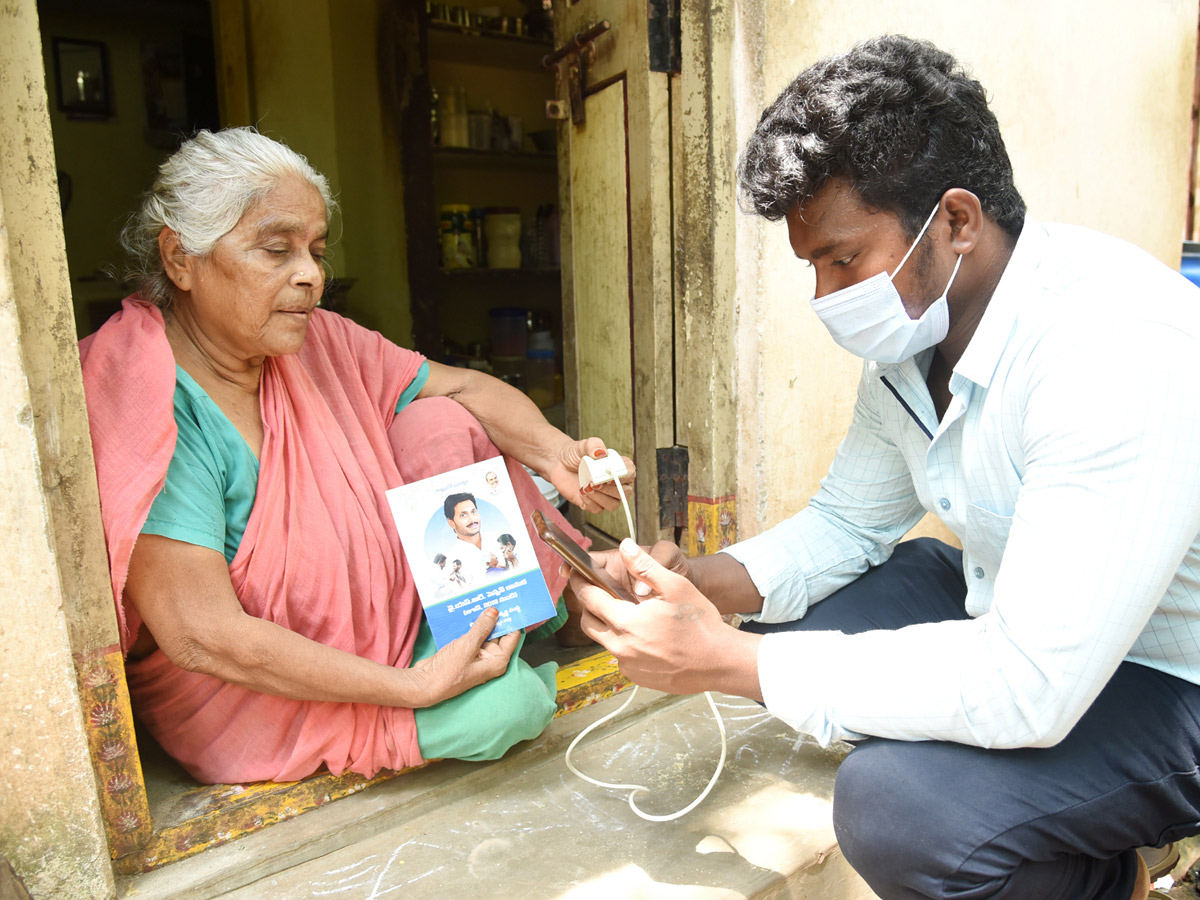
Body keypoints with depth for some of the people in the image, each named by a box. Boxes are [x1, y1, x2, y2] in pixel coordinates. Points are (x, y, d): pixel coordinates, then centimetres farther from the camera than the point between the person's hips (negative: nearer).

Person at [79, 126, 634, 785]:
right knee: (502, 704, -25)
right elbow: (205, 637, -29)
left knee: (441, 426, -6)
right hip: (248, 697, -7)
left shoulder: (319, 345, -3)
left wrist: (552, 452, -22)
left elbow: (464, 389, 0)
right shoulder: (147, 409, -26)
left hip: (373, 617, 7)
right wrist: (413, 688, -28)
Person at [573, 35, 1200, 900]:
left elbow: (1027, 688, -34)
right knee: (796, 615, 0)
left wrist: (726, 661, -29)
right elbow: (847, 520, 5)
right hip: (1018, 627, 8)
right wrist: (703, 583, -13)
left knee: (894, 807, -27)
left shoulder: (1116, 349, -32)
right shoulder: (912, 332, -5)